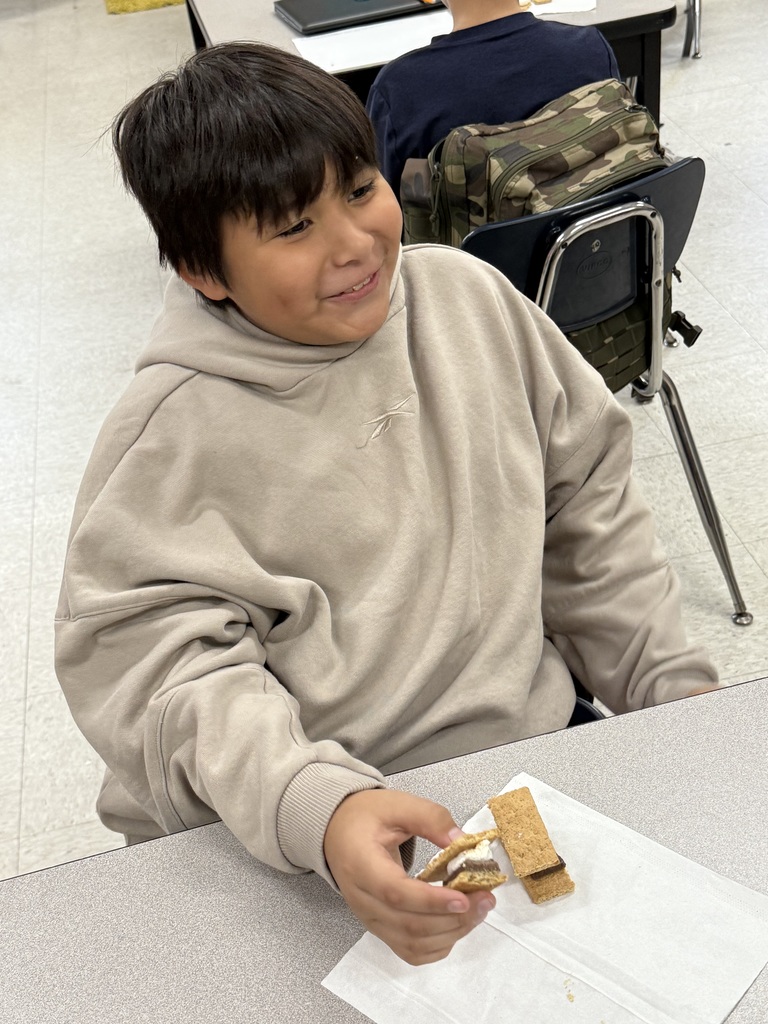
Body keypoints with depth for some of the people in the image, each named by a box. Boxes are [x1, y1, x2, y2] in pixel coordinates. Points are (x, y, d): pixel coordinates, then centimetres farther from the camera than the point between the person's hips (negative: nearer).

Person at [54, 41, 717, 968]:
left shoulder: (468, 294, 2)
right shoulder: (173, 431, -13)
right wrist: (318, 812, -33)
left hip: (538, 747, 4)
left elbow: (586, 501, 11)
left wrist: (673, 685, 9)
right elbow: (164, 663, -16)